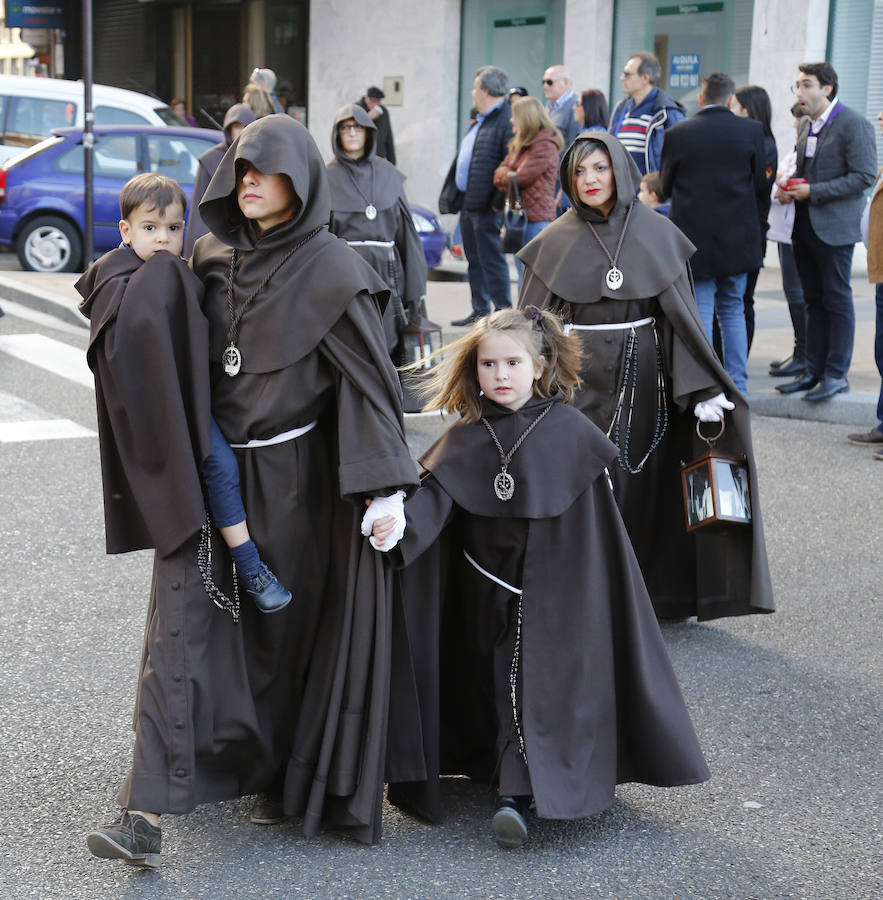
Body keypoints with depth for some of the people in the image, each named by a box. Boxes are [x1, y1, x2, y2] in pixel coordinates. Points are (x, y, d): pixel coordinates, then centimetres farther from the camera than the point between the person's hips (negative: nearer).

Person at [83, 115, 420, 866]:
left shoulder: (330, 270, -8)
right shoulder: (213, 260, 8)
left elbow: (369, 378, -13)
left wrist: (385, 484, -19)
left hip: (291, 474, -4)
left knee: (285, 627, 7)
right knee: (184, 622, -4)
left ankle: (282, 777, 26)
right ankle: (152, 802, -5)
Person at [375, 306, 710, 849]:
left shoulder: (570, 432, -7)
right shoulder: (467, 439, -4)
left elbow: (600, 521, -3)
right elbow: (435, 497, -13)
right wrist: (399, 524, -29)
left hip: (554, 589, -1)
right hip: (487, 591, 1)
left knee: (535, 678, 0)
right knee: (497, 679, 3)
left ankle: (517, 794, 2)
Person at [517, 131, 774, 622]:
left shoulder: (657, 234, 1)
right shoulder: (557, 241, 2)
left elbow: (682, 315, -1)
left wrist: (702, 388, -8)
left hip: (641, 378, 0)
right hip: (579, 379, 0)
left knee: (640, 485, 4)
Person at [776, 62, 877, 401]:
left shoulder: (854, 124, -11)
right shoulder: (807, 125, 14)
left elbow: (864, 176, -17)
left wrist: (813, 192, -18)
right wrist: (791, 189, 3)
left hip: (834, 227, -8)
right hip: (805, 225, 8)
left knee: (837, 300, -2)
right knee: (814, 301, 12)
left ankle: (837, 374, 4)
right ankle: (814, 371, 18)